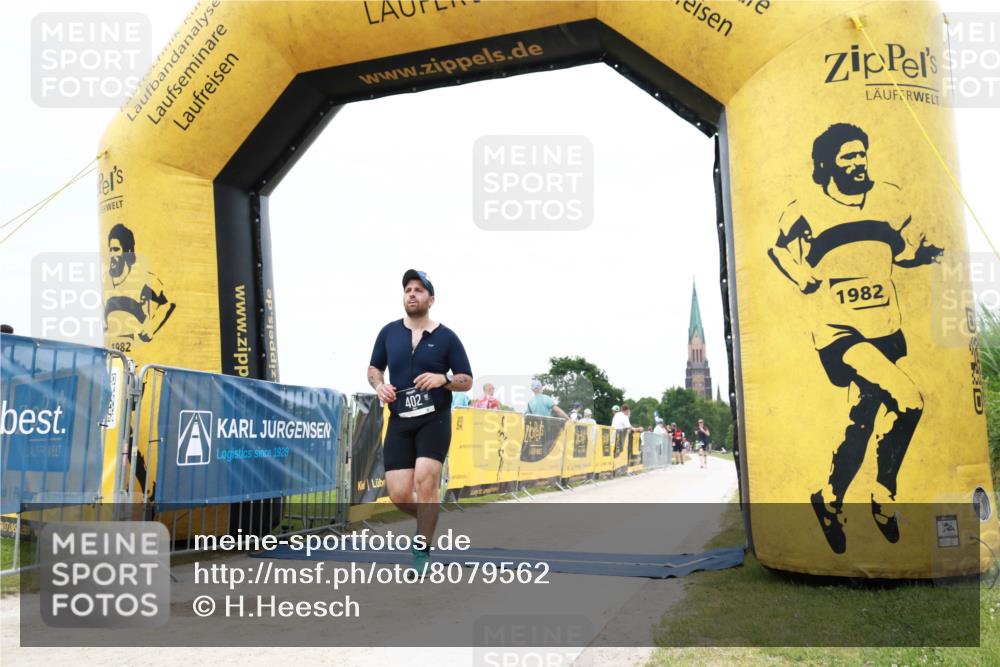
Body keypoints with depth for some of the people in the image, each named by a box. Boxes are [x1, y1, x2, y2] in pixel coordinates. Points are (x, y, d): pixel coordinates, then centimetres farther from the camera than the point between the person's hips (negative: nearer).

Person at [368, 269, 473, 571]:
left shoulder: (446, 337, 1)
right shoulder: (389, 332, 8)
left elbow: (467, 381, 3)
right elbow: (374, 368, 20)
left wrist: (442, 379, -17)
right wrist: (379, 385, -2)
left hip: (434, 420, -3)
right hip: (399, 422, 3)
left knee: (425, 481, -18)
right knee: (398, 494, -3)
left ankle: (422, 550, -1)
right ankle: (428, 521, 30)